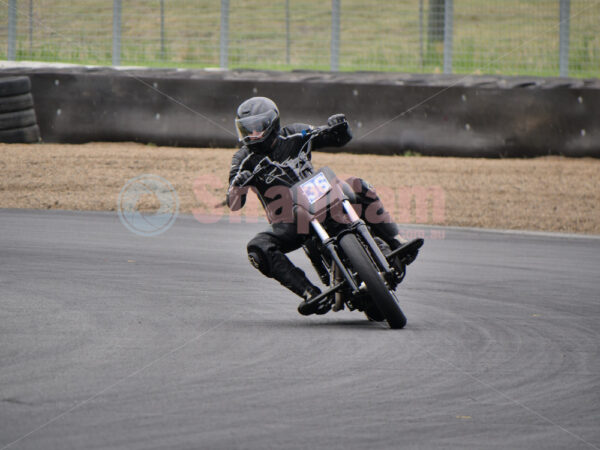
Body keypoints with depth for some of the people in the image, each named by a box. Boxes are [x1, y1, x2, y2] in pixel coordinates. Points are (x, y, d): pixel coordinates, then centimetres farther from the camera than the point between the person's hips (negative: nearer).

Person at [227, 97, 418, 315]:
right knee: (258, 249, -29)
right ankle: (311, 294, -33)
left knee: (359, 187, -23)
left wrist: (339, 127, -18)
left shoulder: (294, 135, 2)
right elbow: (233, 204, -10)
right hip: (286, 224, 0)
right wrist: (239, 183, -32)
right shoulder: (243, 159, 0)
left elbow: (341, 139, 6)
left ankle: (397, 244, -23)